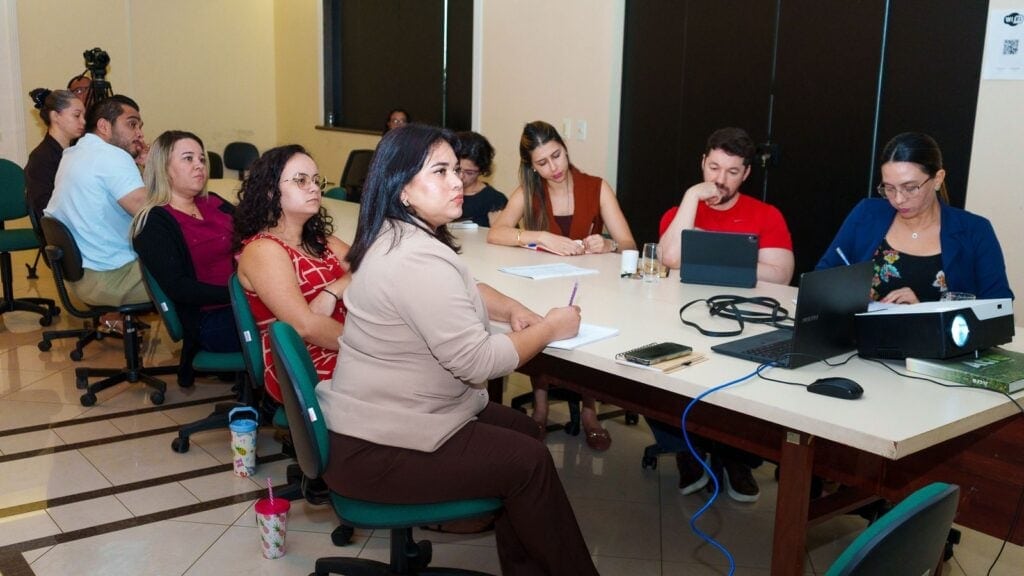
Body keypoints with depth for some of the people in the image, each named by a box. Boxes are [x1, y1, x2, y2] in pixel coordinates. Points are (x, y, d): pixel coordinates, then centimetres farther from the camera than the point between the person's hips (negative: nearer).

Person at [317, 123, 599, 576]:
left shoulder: (400, 237, 7)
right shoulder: (418, 260, -27)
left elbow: (463, 292, 22)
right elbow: (478, 361, -27)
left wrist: (512, 310, 3)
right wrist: (549, 329, -11)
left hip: (378, 419, 10)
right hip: (373, 451, -10)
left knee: (521, 429, 14)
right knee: (530, 461, -5)